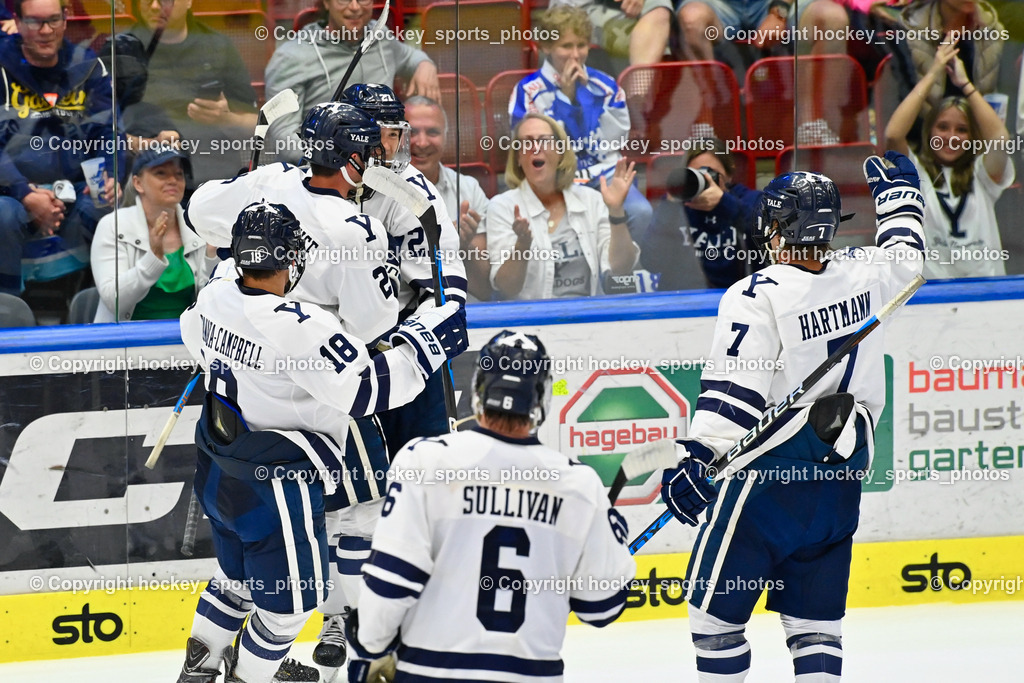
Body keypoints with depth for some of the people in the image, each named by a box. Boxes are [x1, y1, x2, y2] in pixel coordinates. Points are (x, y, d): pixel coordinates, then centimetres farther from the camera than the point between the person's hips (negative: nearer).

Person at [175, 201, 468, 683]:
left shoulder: (215, 297, -6)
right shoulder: (297, 327, -31)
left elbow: (197, 340, 18)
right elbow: (366, 389, -28)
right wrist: (424, 343, -18)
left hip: (216, 474, 9)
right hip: (273, 485, -9)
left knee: (239, 575, 29)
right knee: (291, 595, 11)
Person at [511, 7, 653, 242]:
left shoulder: (605, 86, 7)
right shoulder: (528, 91, -1)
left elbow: (615, 140, 0)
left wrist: (584, 92, -7)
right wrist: (565, 97, -11)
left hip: (603, 173, 3)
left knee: (640, 212, -25)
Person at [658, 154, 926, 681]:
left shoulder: (757, 297, -16)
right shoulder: (863, 275, 1)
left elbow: (734, 392, -19)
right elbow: (905, 258, 26)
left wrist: (694, 460, -15)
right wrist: (900, 196, 42)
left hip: (769, 473, -6)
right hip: (841, 475, 6)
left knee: (715, 601, 4)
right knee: (815, 615, 11)